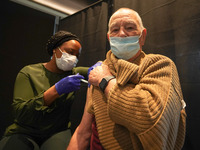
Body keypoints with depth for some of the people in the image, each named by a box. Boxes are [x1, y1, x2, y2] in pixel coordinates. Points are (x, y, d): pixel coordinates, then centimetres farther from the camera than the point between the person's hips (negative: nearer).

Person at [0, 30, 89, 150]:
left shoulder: (74, 73, 0)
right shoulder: (29, 73, -6)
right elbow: (19, 113, -17)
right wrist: (56, 90, -29)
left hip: (58, 132, 1)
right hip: (25, 133, 0)